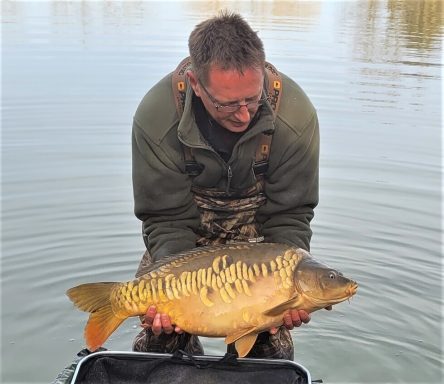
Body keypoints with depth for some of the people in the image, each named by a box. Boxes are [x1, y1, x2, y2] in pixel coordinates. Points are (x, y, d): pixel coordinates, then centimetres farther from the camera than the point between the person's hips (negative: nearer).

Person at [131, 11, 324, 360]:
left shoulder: (296, 115, -26)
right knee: (159, 336, -5)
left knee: (267, 343, -7)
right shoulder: (155, 117, -27)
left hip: (258, 227, 0)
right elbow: (166, 218, -20)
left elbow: (290, 215, -17)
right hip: (188, 225, 1)